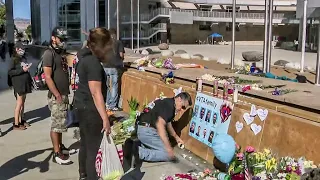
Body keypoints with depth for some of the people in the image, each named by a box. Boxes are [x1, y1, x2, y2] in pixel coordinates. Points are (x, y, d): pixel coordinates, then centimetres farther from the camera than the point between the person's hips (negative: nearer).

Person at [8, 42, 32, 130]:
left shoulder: (23, 58, 14)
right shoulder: (14, 59, -7)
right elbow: (10, 72, -14)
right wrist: (22, 70, -18)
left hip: (25, 83, 7)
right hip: (18, 83, -7)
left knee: (23, 102, 12)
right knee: (19, 103, -7)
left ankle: (21, 120, 22)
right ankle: (16, 124, -3)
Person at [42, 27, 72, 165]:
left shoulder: (61, 53, 14)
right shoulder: (49, 54, -12)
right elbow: (48, 77, -18)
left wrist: (65, 94, 15)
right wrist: (58, 96, -20)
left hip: (64, 94, 8)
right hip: (56, 96, -8)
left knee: (60, 123, 17)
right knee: (57, 124, -3)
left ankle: (60, 146, 29)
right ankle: (57, 154, 3)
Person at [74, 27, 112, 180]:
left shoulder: (85, 54, 6)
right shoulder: (93, 62, -22)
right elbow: (96, 93, -28)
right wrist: (105, 119, -29)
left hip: (81, 106, 10)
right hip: (89, 109, -10)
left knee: (85, 143, 23)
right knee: (94, 148, -2)